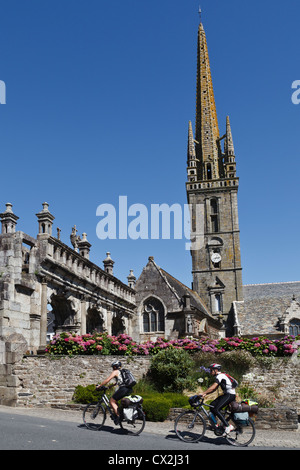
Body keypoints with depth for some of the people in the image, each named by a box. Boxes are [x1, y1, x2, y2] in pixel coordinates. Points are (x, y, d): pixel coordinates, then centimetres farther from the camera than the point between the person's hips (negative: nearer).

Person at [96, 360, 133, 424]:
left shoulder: (115, 372, 4)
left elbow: (107, 380, -2)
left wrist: (99, 386, 5)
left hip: (123, 389, -8)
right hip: (129, 389, 8)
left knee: (112, 401, 2)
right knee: (115, 400, 23)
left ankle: (118, 416, -5)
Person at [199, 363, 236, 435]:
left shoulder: (220, 376, -14)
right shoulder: (219, 376, 17)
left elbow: (213, 387, -23)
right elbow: (214, 389, 16)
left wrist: (203, 393, -23)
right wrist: (205, 394, 6)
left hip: (230, 395, -10)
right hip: (226, 394, 10)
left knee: (216, 409, -16)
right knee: (212, 405, 5)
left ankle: (228, 426, -11)